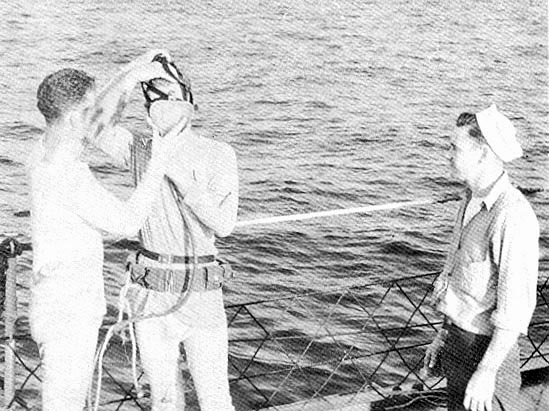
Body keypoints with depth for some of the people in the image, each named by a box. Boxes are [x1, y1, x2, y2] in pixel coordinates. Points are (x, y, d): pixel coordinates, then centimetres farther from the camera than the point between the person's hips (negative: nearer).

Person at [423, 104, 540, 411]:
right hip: (457, 339, 9)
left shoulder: (514, 216, -24)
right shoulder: (473, 200, 5)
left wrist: (486, 372, -22)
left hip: (487, 347, -9)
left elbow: (516, 307, -23)